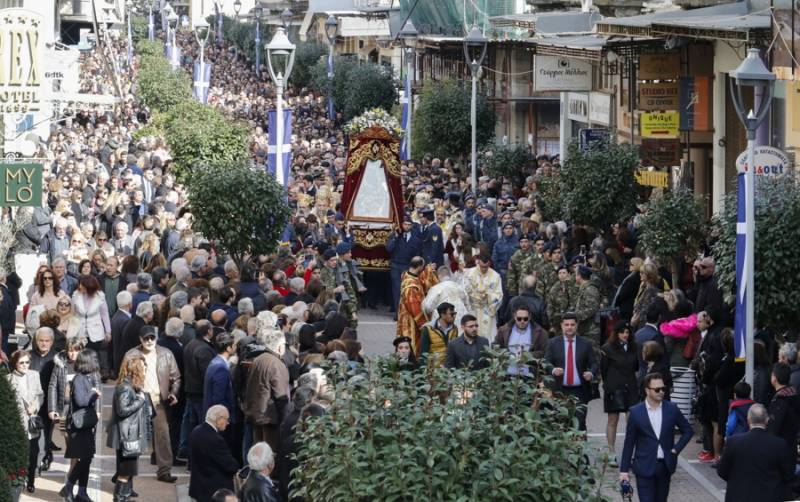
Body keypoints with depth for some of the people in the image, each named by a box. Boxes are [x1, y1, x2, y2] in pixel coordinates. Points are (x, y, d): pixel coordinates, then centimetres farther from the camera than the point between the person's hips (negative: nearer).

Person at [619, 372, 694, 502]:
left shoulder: (671, 409, 1)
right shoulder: (636, 412, -4)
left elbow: (688, 431, 13)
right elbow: (629, 443, 0)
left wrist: (676, 449, -1)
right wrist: (624, 470, 0)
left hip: (665, 466, 3)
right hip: (645, 466, -2)